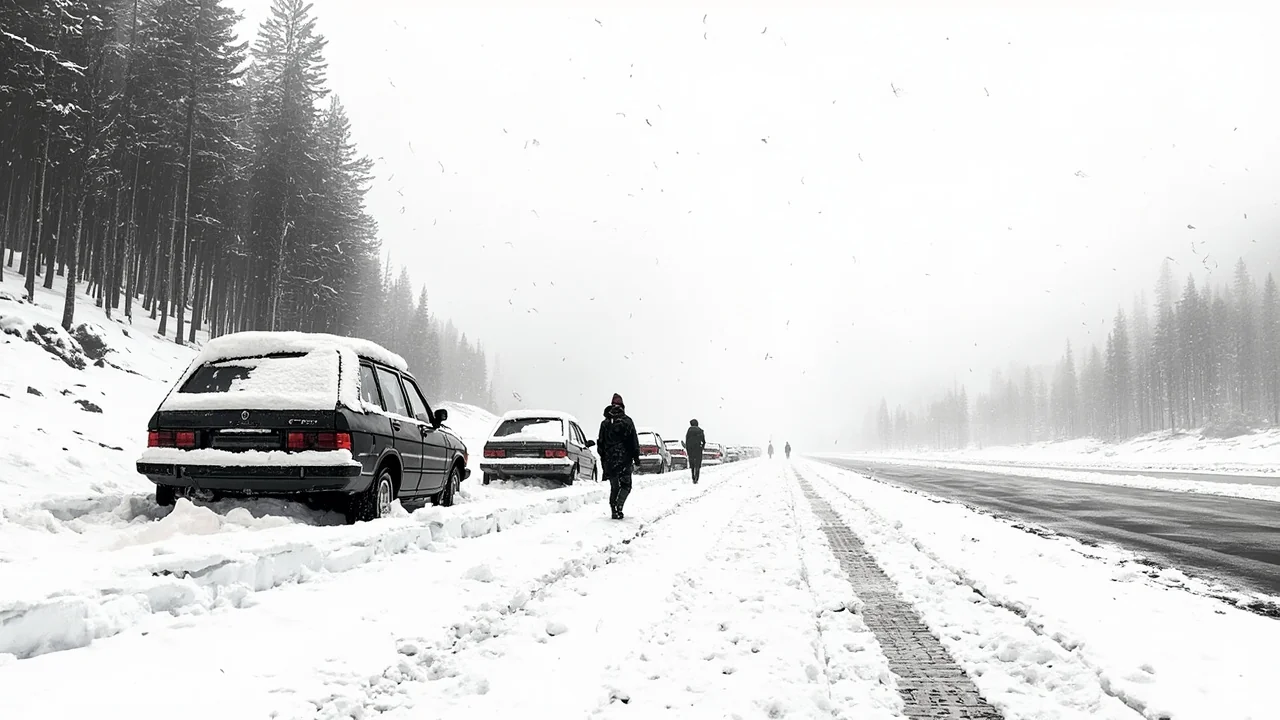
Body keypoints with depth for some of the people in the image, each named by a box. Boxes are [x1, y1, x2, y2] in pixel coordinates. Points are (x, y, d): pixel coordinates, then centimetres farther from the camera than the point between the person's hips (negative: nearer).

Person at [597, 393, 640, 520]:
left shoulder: (605, 423, 5)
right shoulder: (627, 421, -3)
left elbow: (601, 443, 8)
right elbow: (634, 441, -3)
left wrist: (603, 459, 15)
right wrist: (636, 457, 4)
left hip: (609, 461, 3)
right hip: (624, 460, -3)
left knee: (614, 487, 13)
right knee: (626, 485, 5)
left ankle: (614, 510, 9)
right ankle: (619, 506, -16)